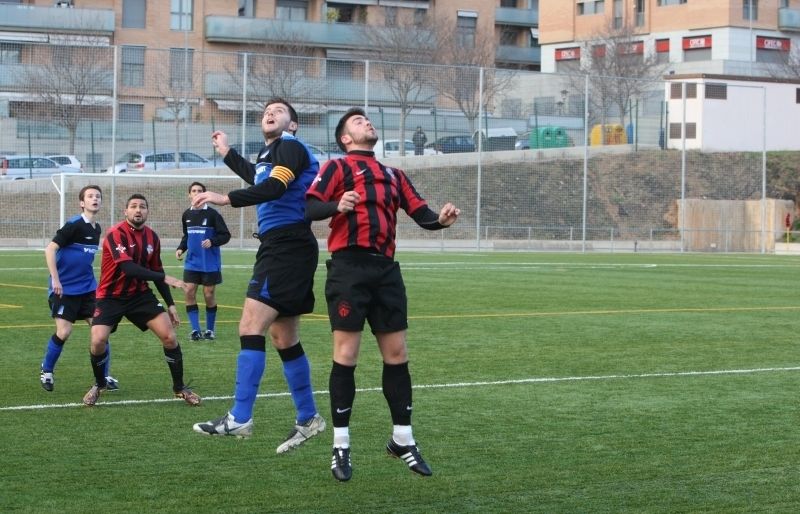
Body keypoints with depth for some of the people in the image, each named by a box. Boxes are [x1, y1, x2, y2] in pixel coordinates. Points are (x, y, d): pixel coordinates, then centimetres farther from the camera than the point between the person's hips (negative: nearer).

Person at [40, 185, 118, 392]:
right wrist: (55, 280, -22)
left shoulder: (97, 229, 8)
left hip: (88, 287, 7)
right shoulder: (74, 225, -15)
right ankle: (46, 371, 13)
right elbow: (50, 249, -19)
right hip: (64, 288, -7)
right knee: (63, 332, -9)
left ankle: (104, 376, 7)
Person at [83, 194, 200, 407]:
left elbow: (156, 272, 11)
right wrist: (165, 278, -37)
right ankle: (99, 384, 9)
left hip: (140, 295, 5)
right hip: (111, 296, -5)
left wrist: (170, 304, 9)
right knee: (98, 341, -21)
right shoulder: (116, 234, -19)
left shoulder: (152, 237, 1)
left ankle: (179, 387, 10)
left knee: (169, 336, -9)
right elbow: (128, 268, -31)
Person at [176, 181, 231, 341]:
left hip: (210, 263, -4)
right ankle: (195, 330, 2)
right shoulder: (186, 215, 7)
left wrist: (212, 241, -23)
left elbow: (226, 235, -7)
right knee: (189, 293, -6)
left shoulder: (212, 214, -8)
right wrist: (181, 248, 4)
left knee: (209, 295, 1)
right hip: (192, 262, 4)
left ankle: (209, 330, 16)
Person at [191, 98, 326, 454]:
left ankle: (240, 419, -19)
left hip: (287, 246, -10)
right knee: (284, 338, 13)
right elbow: (258, 179, 43)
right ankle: (308, 419, 22)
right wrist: (227, 153, 48)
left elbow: (274, 187, -25)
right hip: (280, 247, 10)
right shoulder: (269, 152, 20)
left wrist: (226, 198, -35)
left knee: (251, 327, -17)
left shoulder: (290, 146, -8)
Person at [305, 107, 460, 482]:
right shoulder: (337, 167, 5)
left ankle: (402, 440, 18)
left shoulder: (394, 176, 22)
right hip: (349, 267, -5)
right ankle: (341, 447, 2)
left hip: (385, 269, 5)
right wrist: (337, 205, -27)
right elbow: (308, 207, -8)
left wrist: (441, 218, -7)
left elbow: (421, 213, 15)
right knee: (346, 355, -5)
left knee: (397, 354, 7)